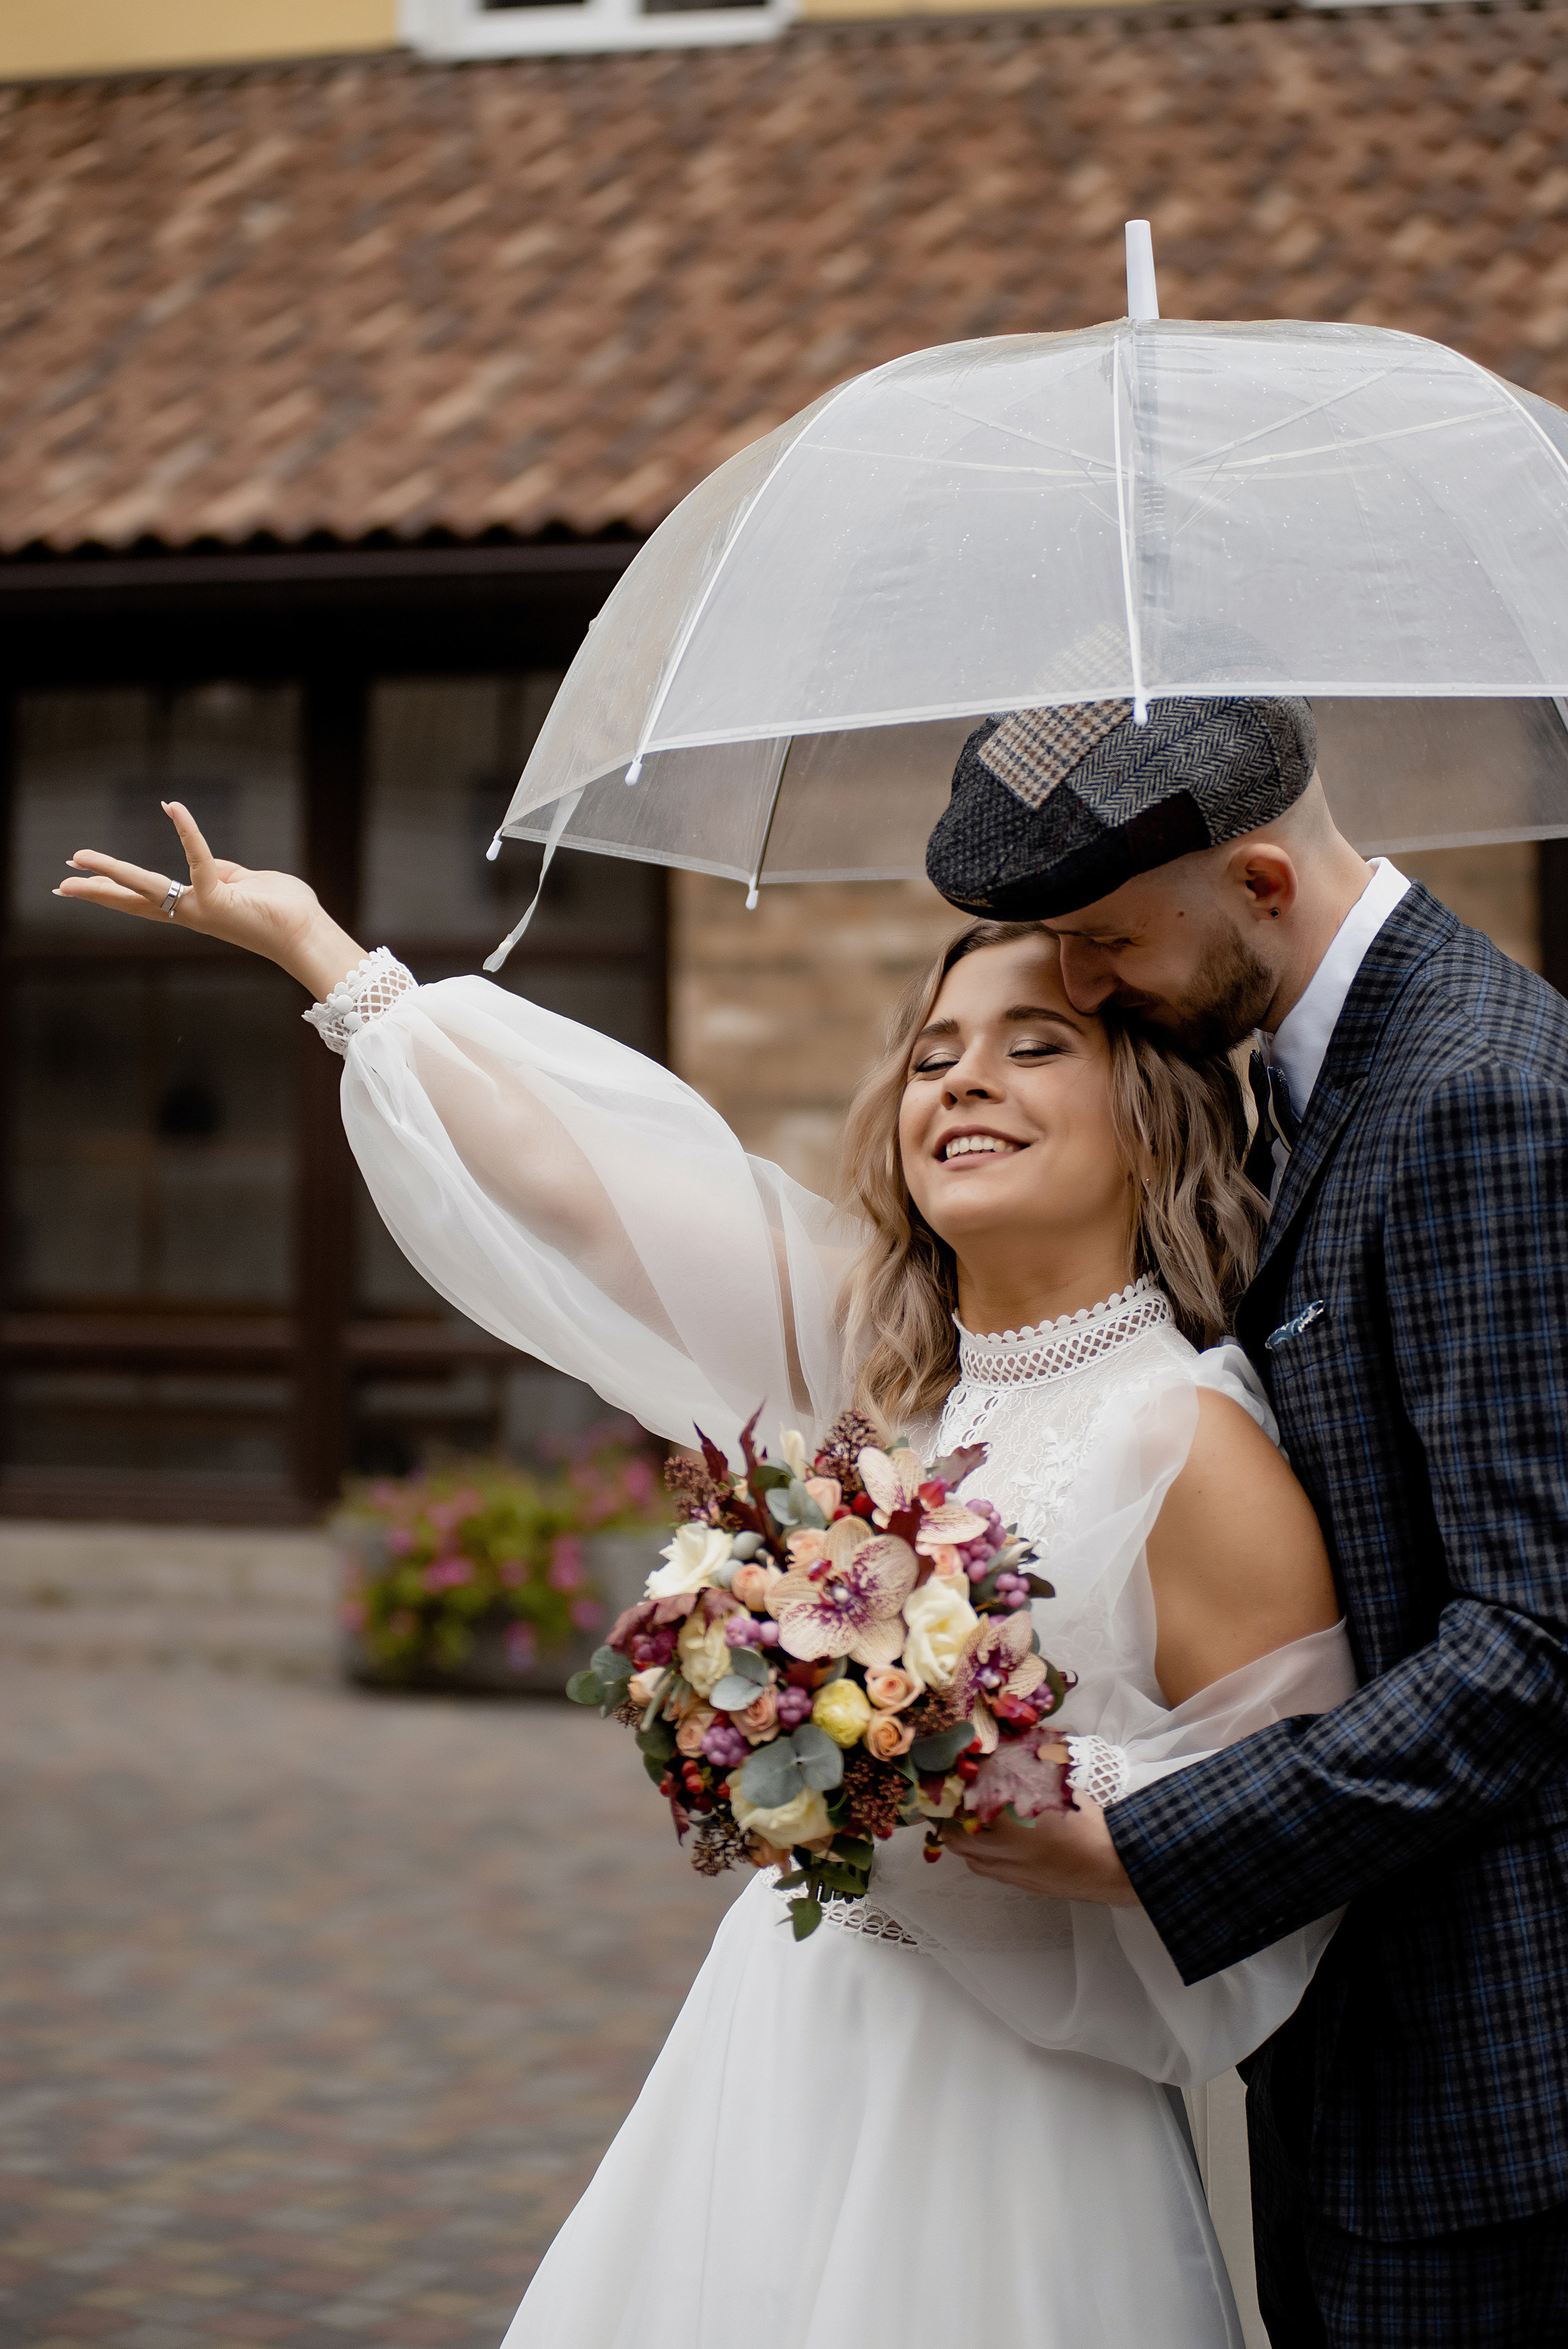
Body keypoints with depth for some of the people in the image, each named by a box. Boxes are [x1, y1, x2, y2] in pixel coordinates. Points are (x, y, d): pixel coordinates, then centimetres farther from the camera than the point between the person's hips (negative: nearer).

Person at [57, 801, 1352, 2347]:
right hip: (773, 2046, 6)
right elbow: (577, 1180, 9)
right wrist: (306, 937, 14)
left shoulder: (1190, 1444, -15)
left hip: (993, 2110, -6)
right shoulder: (874, 1350, 4)